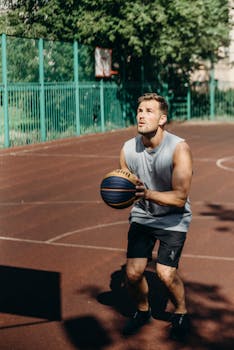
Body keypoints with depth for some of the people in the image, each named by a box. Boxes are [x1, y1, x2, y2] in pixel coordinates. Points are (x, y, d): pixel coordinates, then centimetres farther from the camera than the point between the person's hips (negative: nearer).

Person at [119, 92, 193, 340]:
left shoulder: (179, 148, -22)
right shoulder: (128, 149, -10)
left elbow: (180, 198, -24)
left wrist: (148, 194, -40)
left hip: (173, 219, -3)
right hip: (142, 216, 3)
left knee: (166, 273, -15)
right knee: (133, 273, -7)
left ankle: (181, 312, 17)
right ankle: (142, 311, 25)